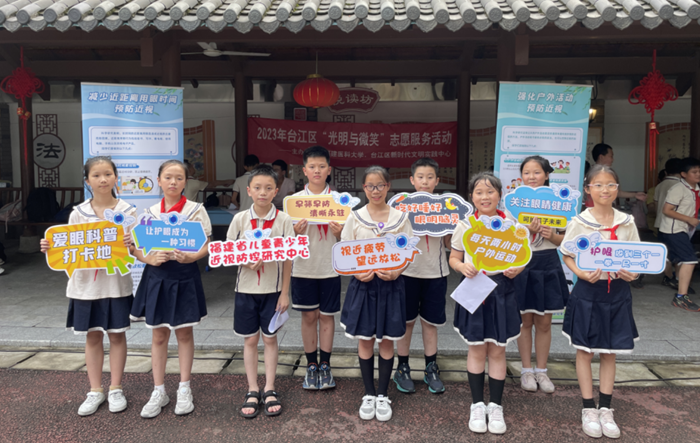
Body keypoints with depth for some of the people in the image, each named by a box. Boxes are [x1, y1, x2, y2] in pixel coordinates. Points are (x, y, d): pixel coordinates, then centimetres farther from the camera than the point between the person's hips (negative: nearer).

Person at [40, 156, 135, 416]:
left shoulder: (127, 212, -4)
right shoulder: (78, 213, 1)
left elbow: (137, 247, -4)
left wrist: (131, 244, -25)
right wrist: (50, 248, -13)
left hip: (116, 283, -2)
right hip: (86, 284, 2)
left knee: (117, 334, 8)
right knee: (92, 336, 11)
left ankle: (115, 389, 22)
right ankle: (95, 390, 24)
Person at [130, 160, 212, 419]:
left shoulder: (196, 210, -2)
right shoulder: (150, 212, 4)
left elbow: (206, 246, -5)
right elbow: (137, 248, 4)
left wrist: (190, 257, -24)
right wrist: (150, 258, -17)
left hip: (185, 276, -2)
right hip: (157, 276, 2)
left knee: (184, 332, 8)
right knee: (159, 335, 9)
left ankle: (184, 390, 21)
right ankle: (159, 392, 21)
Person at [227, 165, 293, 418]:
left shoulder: (283, 220, -6)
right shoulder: (240, 219, -3)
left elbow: (288, 258, -4)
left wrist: (285, 292, -6)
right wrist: (247, 262, -18)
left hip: (273, 289, -1)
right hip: (246, 288, 1)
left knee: (270, 339, 9)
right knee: (250, 340, 9)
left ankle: (269, 390, 22)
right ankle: (252, 391, 22)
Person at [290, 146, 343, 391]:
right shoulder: (294, 199, 1)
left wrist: (340, 233, -18)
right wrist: (296, 232, -18)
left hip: (330, 267, 0)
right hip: (304, 267, 0)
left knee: (327, 315, 7)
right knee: (309, 316, 7)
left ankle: (325, 365, 20)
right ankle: (311, 365, 21)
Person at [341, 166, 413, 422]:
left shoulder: (400, 217, 1)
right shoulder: (355, 217, 1)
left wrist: (396, 272, -17)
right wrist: (358, 273, -17)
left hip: (390, 285, 0)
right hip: (363, 284, 0)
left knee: (387, 340, 8)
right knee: (365, 340, 7)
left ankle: (383, 395, 23)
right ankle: (368, 394, 24)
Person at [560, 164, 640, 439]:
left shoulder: (626, 222, 1)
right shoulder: (579, 222, -7)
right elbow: (567, 256, -2)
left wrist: (632, 273, -12)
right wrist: (582, 274, -19)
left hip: (617, 292, 3)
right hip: (588, 292, -2)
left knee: (610, 352, 12)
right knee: (585, 351, 7)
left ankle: (605, 409, 25)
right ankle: (589, 409, 21)